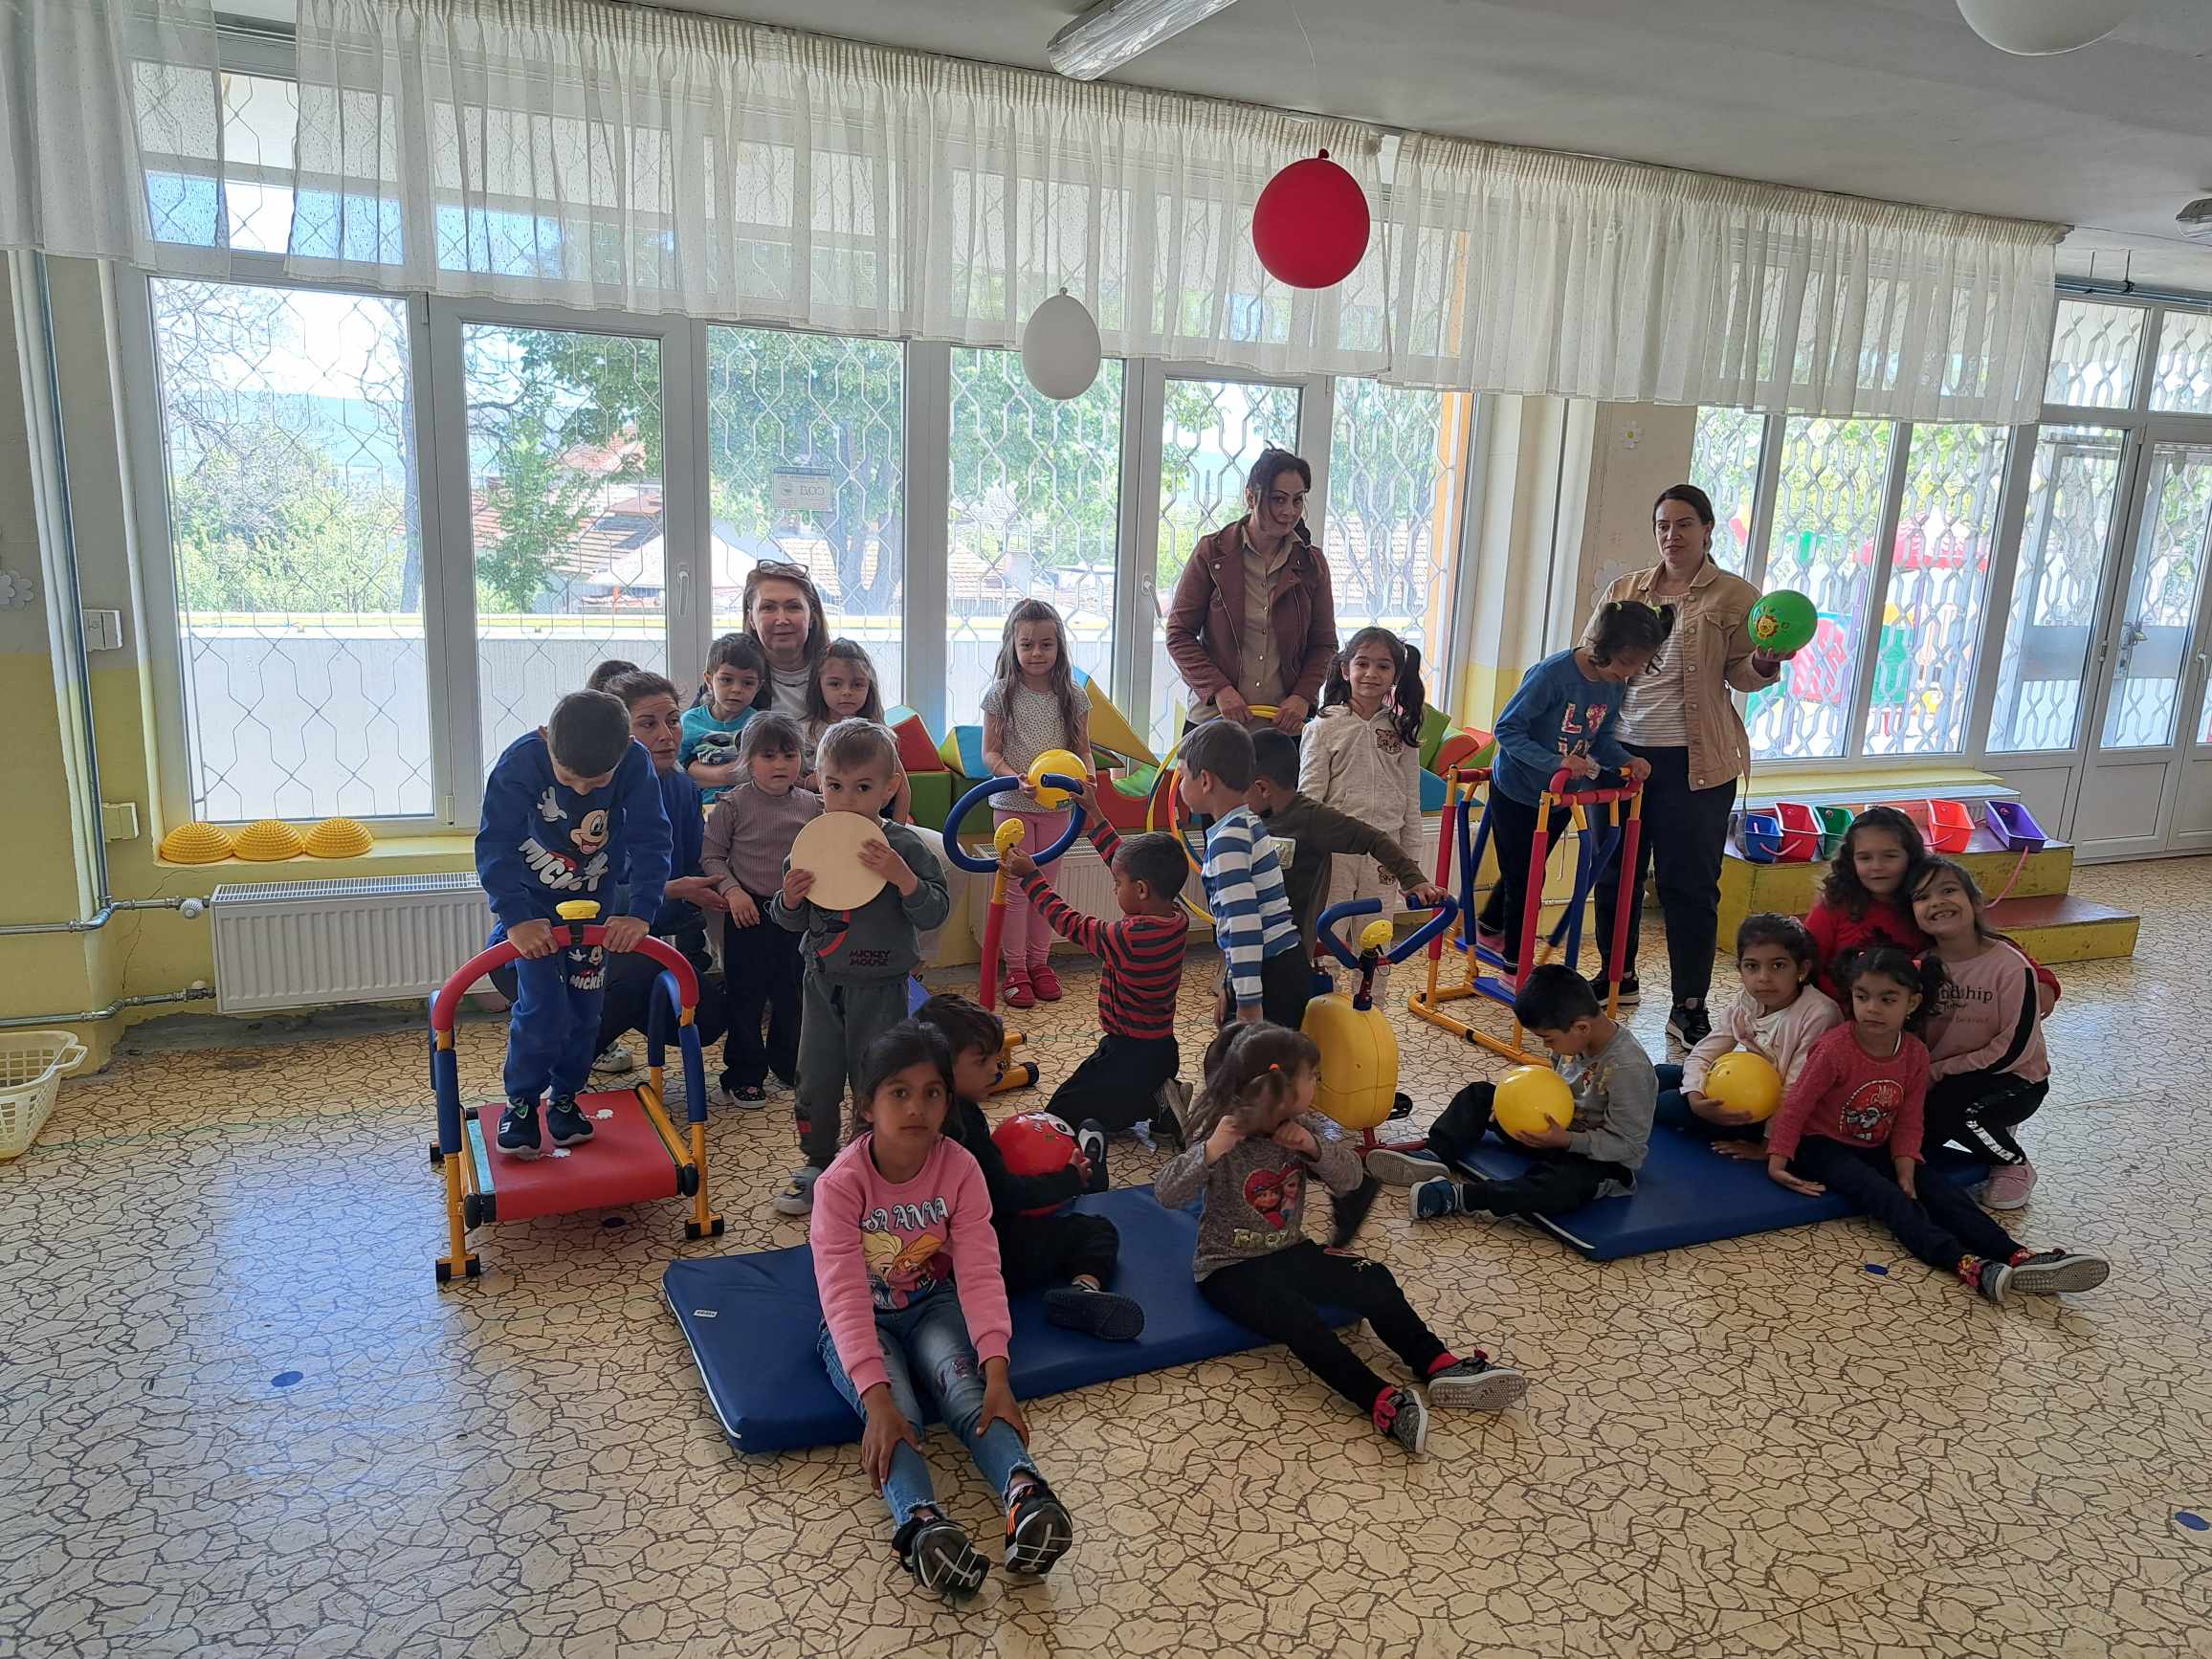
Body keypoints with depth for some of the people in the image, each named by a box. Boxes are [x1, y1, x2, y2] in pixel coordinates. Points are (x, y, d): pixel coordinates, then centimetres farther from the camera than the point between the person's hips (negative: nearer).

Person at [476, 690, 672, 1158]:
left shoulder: (636, 763, -25)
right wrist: (516, 918, -36)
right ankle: (520, 1101, 9)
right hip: (532, 903, -2)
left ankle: (565, 1097, 25)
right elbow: (495, 845, -28)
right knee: (543, 1005, -12)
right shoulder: (521, 760, -30)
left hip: (594, 901, 2)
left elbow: (650, 841, -20)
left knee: (585, 1006, 5)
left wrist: (641, 912, -29)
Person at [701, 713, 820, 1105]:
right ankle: (744, 1074, 17)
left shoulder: (812, 805, 1)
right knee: (745, 996, 5)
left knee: (793, 993, 15)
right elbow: (711, 856, -4)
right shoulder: (734, 804, -8)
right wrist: (732, 890, -16)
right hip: (749, 913, -3)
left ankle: (786, 1062, 34)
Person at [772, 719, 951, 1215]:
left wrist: (901, 876, -30)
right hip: (823, 982, 4)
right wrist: (790, 899, -14)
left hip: (879, 986, -4)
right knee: (815, 1079, 13)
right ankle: (817, 1164, 31)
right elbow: (792, 922, 9)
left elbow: (934, 912, -15)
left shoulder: (903, 847, -12)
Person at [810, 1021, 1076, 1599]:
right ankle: (921, 1523, -52)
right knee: (898, 1414, -31)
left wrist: (997, 1377, -33)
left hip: (933, 1304, 2)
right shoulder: (841, 1184, -23)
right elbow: (846, 1298, -30)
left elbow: (980, 1275, -21)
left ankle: (1025, 1493, -49)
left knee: (966, 1391, -29)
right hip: (861, 1321, -1)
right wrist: (877, 1402, -41)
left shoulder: (960, 1168, -16)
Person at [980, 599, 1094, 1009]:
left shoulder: (1072, 697, 1)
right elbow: (990, 752, -6)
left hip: (1056, 806, 3)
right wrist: (1015, 777, -24)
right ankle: (1014, 968, 12)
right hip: (1012, 805, -2)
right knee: (1016, 887, 2)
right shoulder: (1001, 694, -6)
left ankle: (1039, 961, 25)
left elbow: (1082, 749, 7)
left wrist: (1087, 776, -14)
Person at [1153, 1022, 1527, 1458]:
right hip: (1229, 1267, -7)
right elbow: (1166, 1193, -28)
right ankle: (1384, 1403, -39)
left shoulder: (1305, 1127, -1)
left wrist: (1314, 1145, -27)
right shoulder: (1224, 1136, -19)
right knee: (1298, 1318, -32)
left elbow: (1349, 1177, -9)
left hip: (1289, 1251, 7)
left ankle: (1441, 1367, -12)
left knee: (1374, 1281, -11)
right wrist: (1210, 1151, -42)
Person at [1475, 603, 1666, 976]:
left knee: (1529, 873, 22)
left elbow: (1602, 738, 5)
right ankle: (1516, 966, 17)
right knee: (1523, 876, 2)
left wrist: (1627, 761, -15)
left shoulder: (1614, 684, -7)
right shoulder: (1553, 673, -28)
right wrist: (1555, 763, -36)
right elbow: (1507, 729, -27)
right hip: (1516, 792, -7)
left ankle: (1490, 928, 46)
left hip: (1559, 797, 7)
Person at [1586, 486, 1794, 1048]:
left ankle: (1689, 1007, 7)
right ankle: (1618, 976, 33)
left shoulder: (1735, 596, 1)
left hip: (1694, 761, -4)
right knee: (1615, 871, 13)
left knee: (1689, 883, -1)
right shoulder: (1624, 591, 11)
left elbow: (1740, 674, 0)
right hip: (1623, 750, 4)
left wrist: (1765, 665, -22)